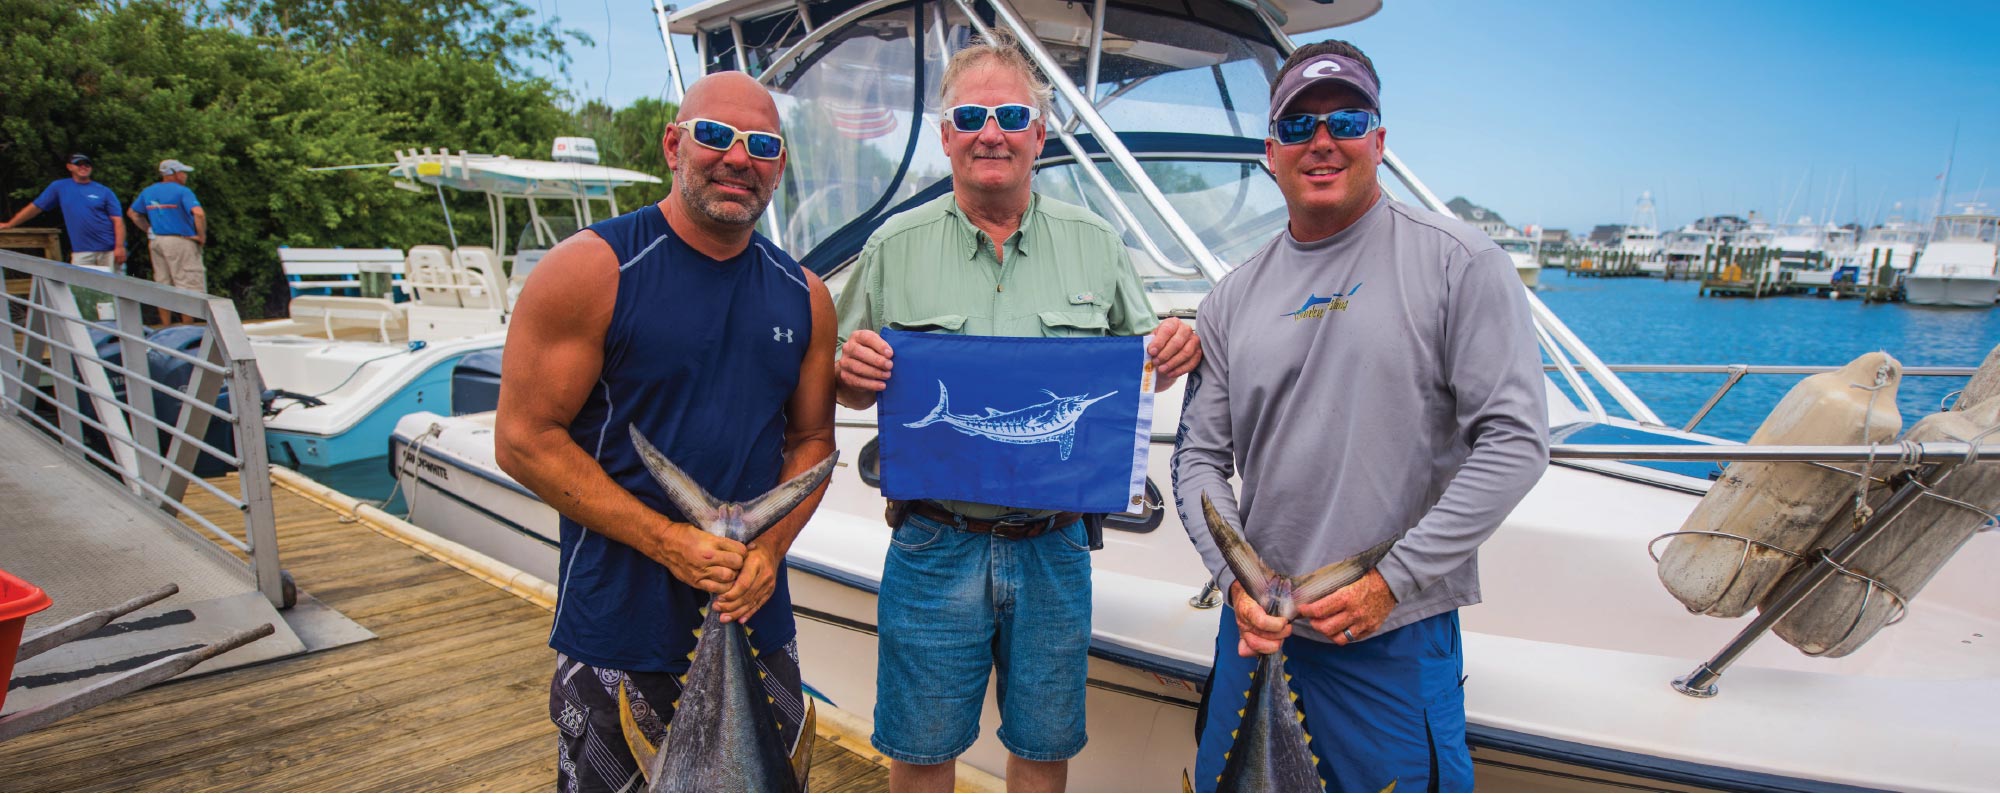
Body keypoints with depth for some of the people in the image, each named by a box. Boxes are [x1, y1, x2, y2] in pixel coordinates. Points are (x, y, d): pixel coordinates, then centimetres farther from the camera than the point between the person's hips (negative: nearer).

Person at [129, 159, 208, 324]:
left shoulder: (148, 192, 13)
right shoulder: (182, 191, -10)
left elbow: (133, 213, 22)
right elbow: (199, 213, -24)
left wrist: (149, 231, 18)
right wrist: (202, 235, -13)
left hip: (156, 242, 8)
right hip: (181, 241, -7)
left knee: (163, 286, 12)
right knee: (189, 286, -4)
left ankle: (168, 327, 16)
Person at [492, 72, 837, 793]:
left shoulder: (804, 297, 4)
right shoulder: (592, 270, -10)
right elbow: (524, 439, -11)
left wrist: (770, 548, -8)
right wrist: (668, 542, -17)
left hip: (759, 620, 5)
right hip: (618, 625, -4)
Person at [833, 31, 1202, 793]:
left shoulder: (1095, 243, 4)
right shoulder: (894, 247, 1)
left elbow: (1136, 359, 10)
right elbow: (853, 390, 6)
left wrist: (1173, 348, -12)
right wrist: (852, 369, -17)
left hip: (1053, 548, 2)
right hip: (935, 547, -1)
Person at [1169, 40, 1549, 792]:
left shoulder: (1459, 263, -5)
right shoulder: (1234, 298, 7)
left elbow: (1514, 440, -11)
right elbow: (1200, 457, 8)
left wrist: (1393, 580, -14)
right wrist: (1237, 578, -7)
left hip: (1397, 636, -4)